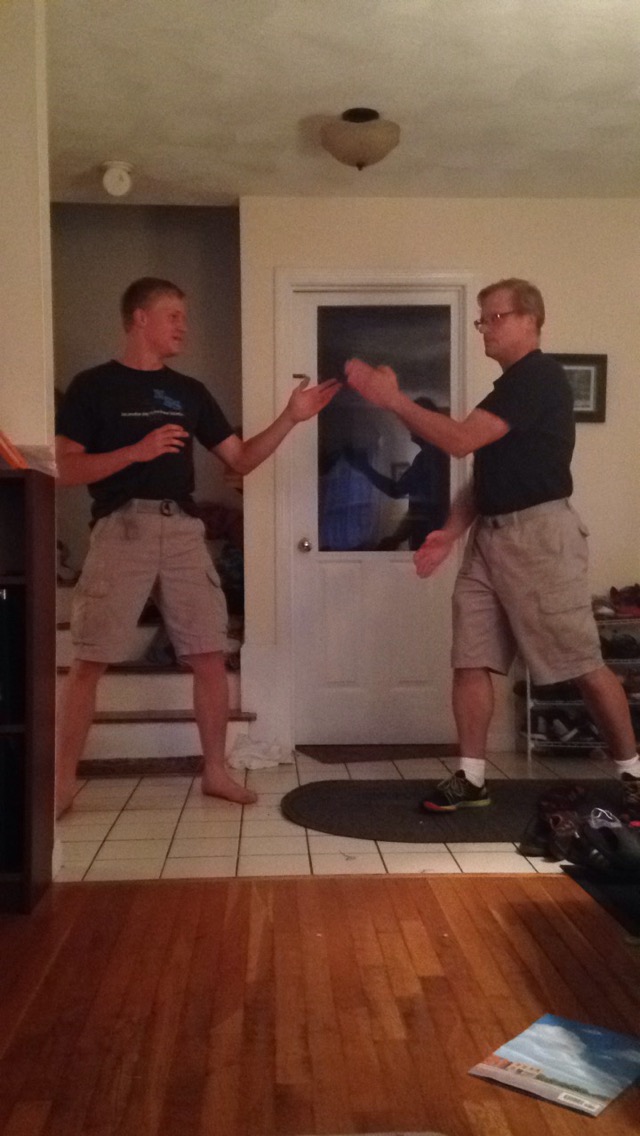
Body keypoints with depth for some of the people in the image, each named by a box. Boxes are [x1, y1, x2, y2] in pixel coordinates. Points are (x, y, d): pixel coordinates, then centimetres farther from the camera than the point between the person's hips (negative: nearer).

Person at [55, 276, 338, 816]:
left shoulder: (189, 392, 16)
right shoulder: (94, 386, 2)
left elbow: (241, 459, 14)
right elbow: (65, 469, -5)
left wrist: (290, 418, 2)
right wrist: (136, 451, -17)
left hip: (183, 528, 4)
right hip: (122, 528, -4)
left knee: (210, 655, 2)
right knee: (90, 661, -3)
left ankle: (215, 771, 15)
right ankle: (63, 781, 9)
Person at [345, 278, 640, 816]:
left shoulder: (540, 376, -10)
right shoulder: (510, 387, 21)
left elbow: (460, 440, -20)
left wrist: (392, 398, -14)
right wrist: (451, 531, 7)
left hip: (539, 532, -9)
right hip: (491, 534, 9)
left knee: (583, 664, -2)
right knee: (470, 661, 4)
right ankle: (471, 779, 12)